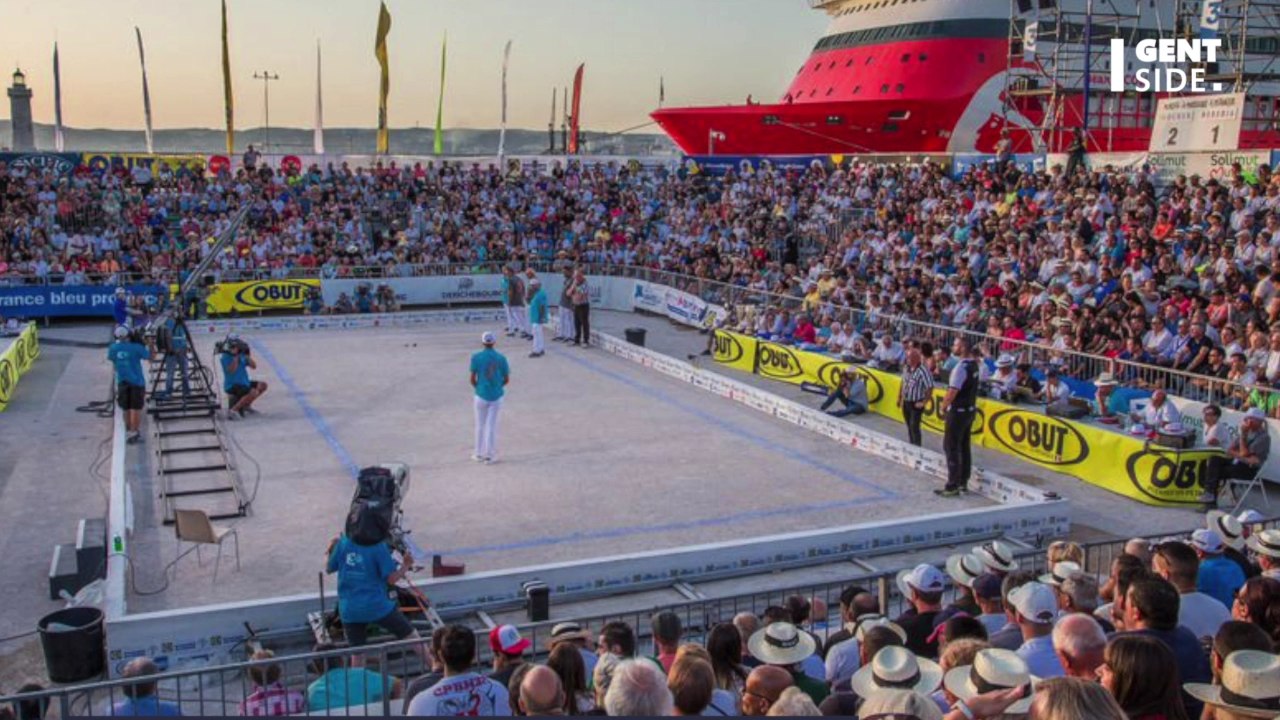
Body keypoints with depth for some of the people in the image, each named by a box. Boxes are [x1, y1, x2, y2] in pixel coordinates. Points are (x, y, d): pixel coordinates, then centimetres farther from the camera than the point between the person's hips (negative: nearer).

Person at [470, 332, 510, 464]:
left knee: (480, 425, 13)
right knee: (492, 426, 7)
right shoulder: (501, 358, -2)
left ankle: (479, 454, 20)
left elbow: (472, 379, -7)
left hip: (481, 395, -1)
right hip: (496, 395, 1)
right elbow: (506, 379, 1)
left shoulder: (476, 357, -7)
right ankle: (489, 456, 9)